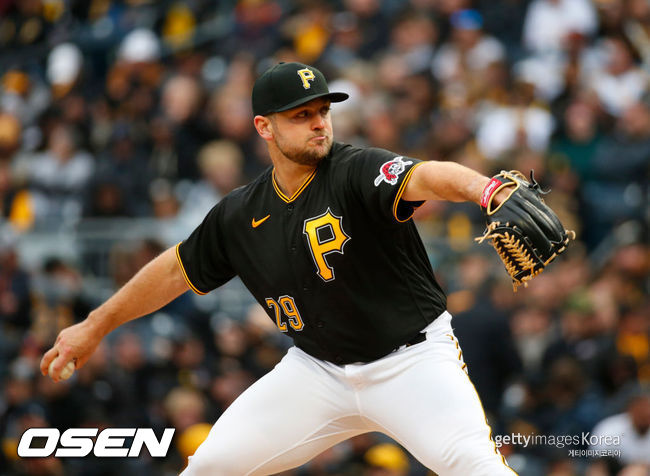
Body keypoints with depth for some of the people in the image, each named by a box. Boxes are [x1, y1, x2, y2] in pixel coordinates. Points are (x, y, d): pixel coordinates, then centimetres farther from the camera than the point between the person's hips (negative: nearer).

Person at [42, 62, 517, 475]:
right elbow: (177, 270, 13)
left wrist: (489, 190, -62)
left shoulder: (357, 171, -19)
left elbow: (426, 177, -40)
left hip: (412, 358, -5)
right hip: (318, 372, 5)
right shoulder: (241, 214, -2)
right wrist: (95, 326, 20)